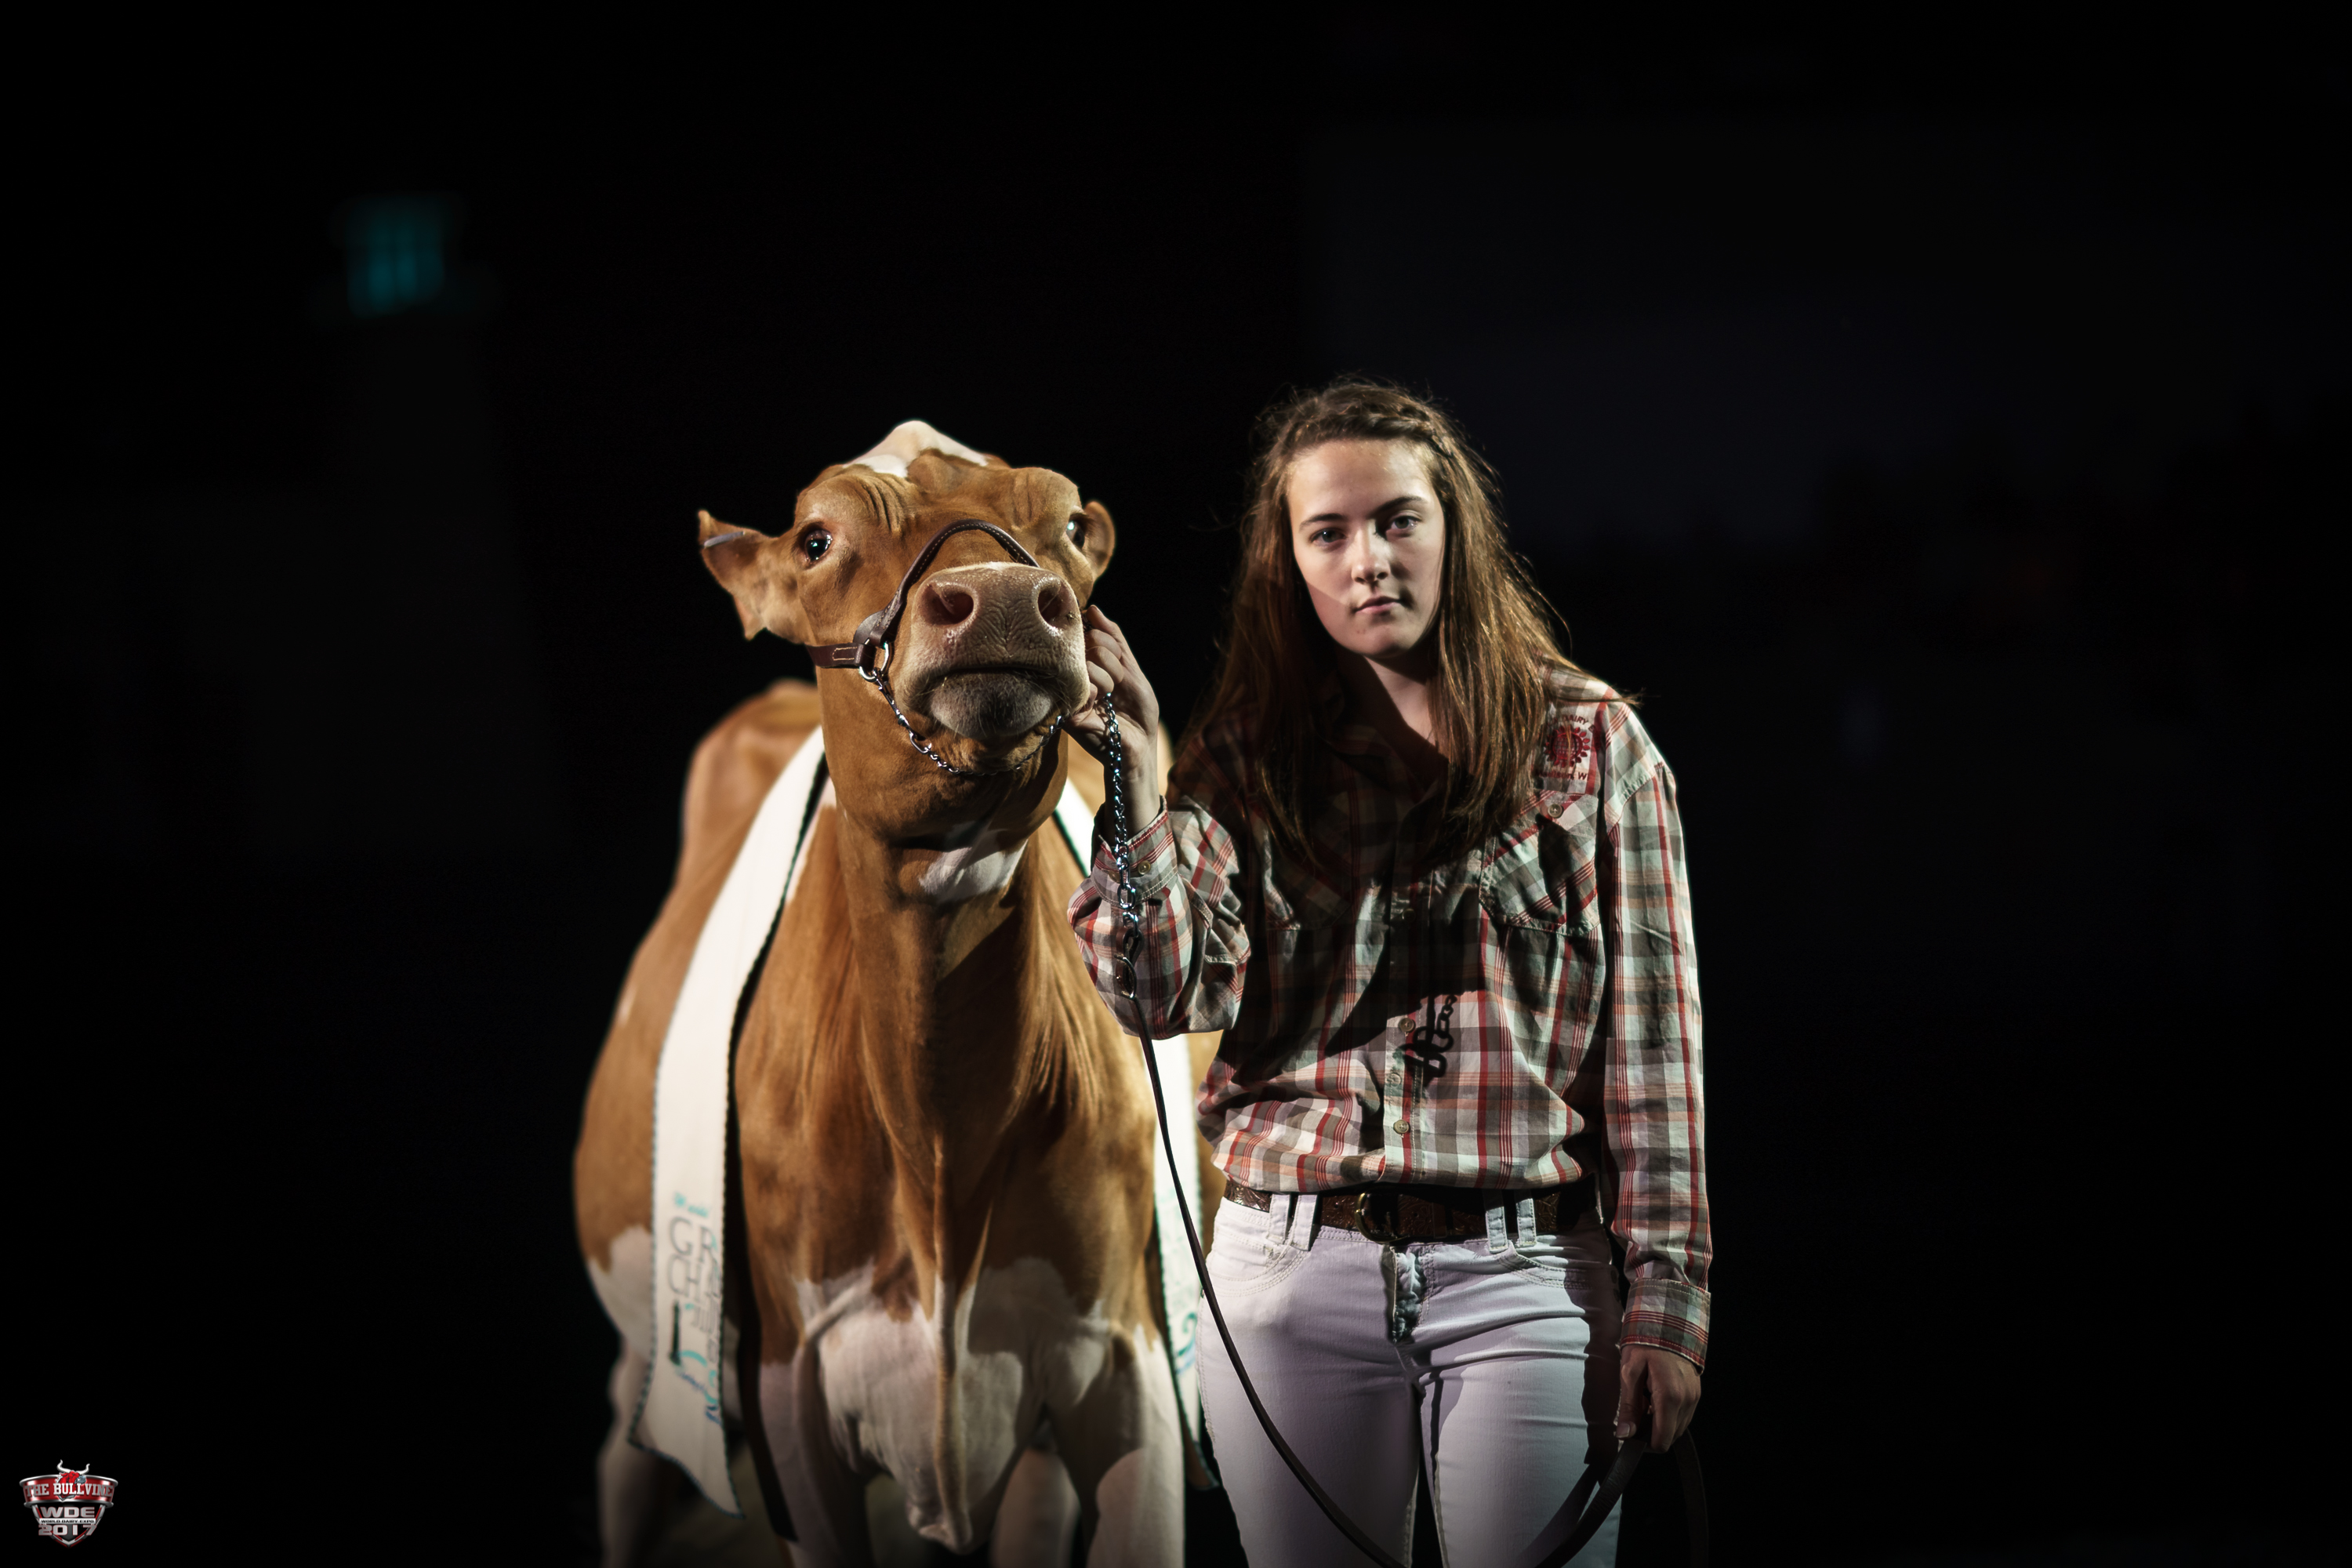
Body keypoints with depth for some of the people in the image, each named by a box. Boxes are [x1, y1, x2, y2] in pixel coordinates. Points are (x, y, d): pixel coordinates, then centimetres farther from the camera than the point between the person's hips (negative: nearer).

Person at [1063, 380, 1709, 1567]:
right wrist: (1135, 783, -14)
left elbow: (1652, 1045, 1)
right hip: (1292, 1266, 2)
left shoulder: (1591, 745, 3)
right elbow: (1165, 996, -4)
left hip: (1525, 1278, -2)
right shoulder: (1250, 762, 8)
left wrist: (1665, 1303, -3)